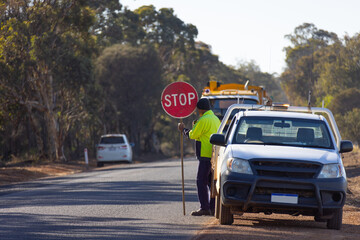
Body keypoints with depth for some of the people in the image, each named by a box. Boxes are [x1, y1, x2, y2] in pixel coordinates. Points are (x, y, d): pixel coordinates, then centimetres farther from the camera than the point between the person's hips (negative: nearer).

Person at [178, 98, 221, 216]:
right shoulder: (216, 119, 16)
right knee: (211, 182, 12)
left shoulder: (204, 120, -13)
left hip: (206, 155, -9)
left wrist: (183, 129, 8)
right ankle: (213, 208, 10)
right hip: (215, 156, 9)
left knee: (201, 181, -6)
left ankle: (204, 208, -10)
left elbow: (192, 135, -8)